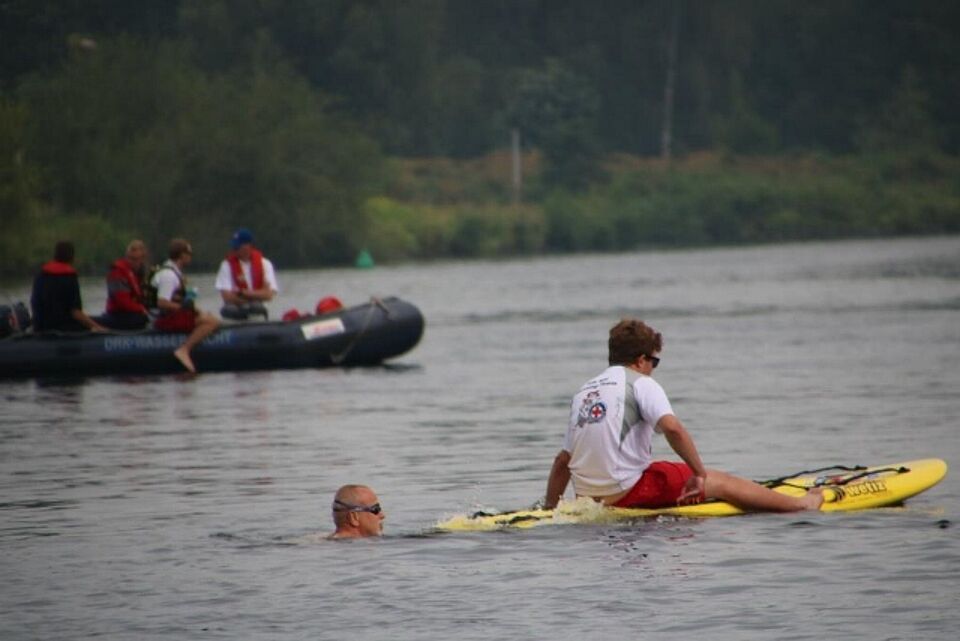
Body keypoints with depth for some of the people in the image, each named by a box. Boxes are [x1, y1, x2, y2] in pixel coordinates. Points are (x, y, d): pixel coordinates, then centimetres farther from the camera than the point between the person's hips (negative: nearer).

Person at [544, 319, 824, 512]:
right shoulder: (640, 383, -3)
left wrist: (549, 509, 25)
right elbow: (672, 428, -19)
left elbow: (562, 461, 19)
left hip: (589, 497, 7)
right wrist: (699, 473, -11)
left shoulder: (582, 392, 18)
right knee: (720, 482, 6)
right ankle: (802, 504, 14)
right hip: (628, 491, -7)